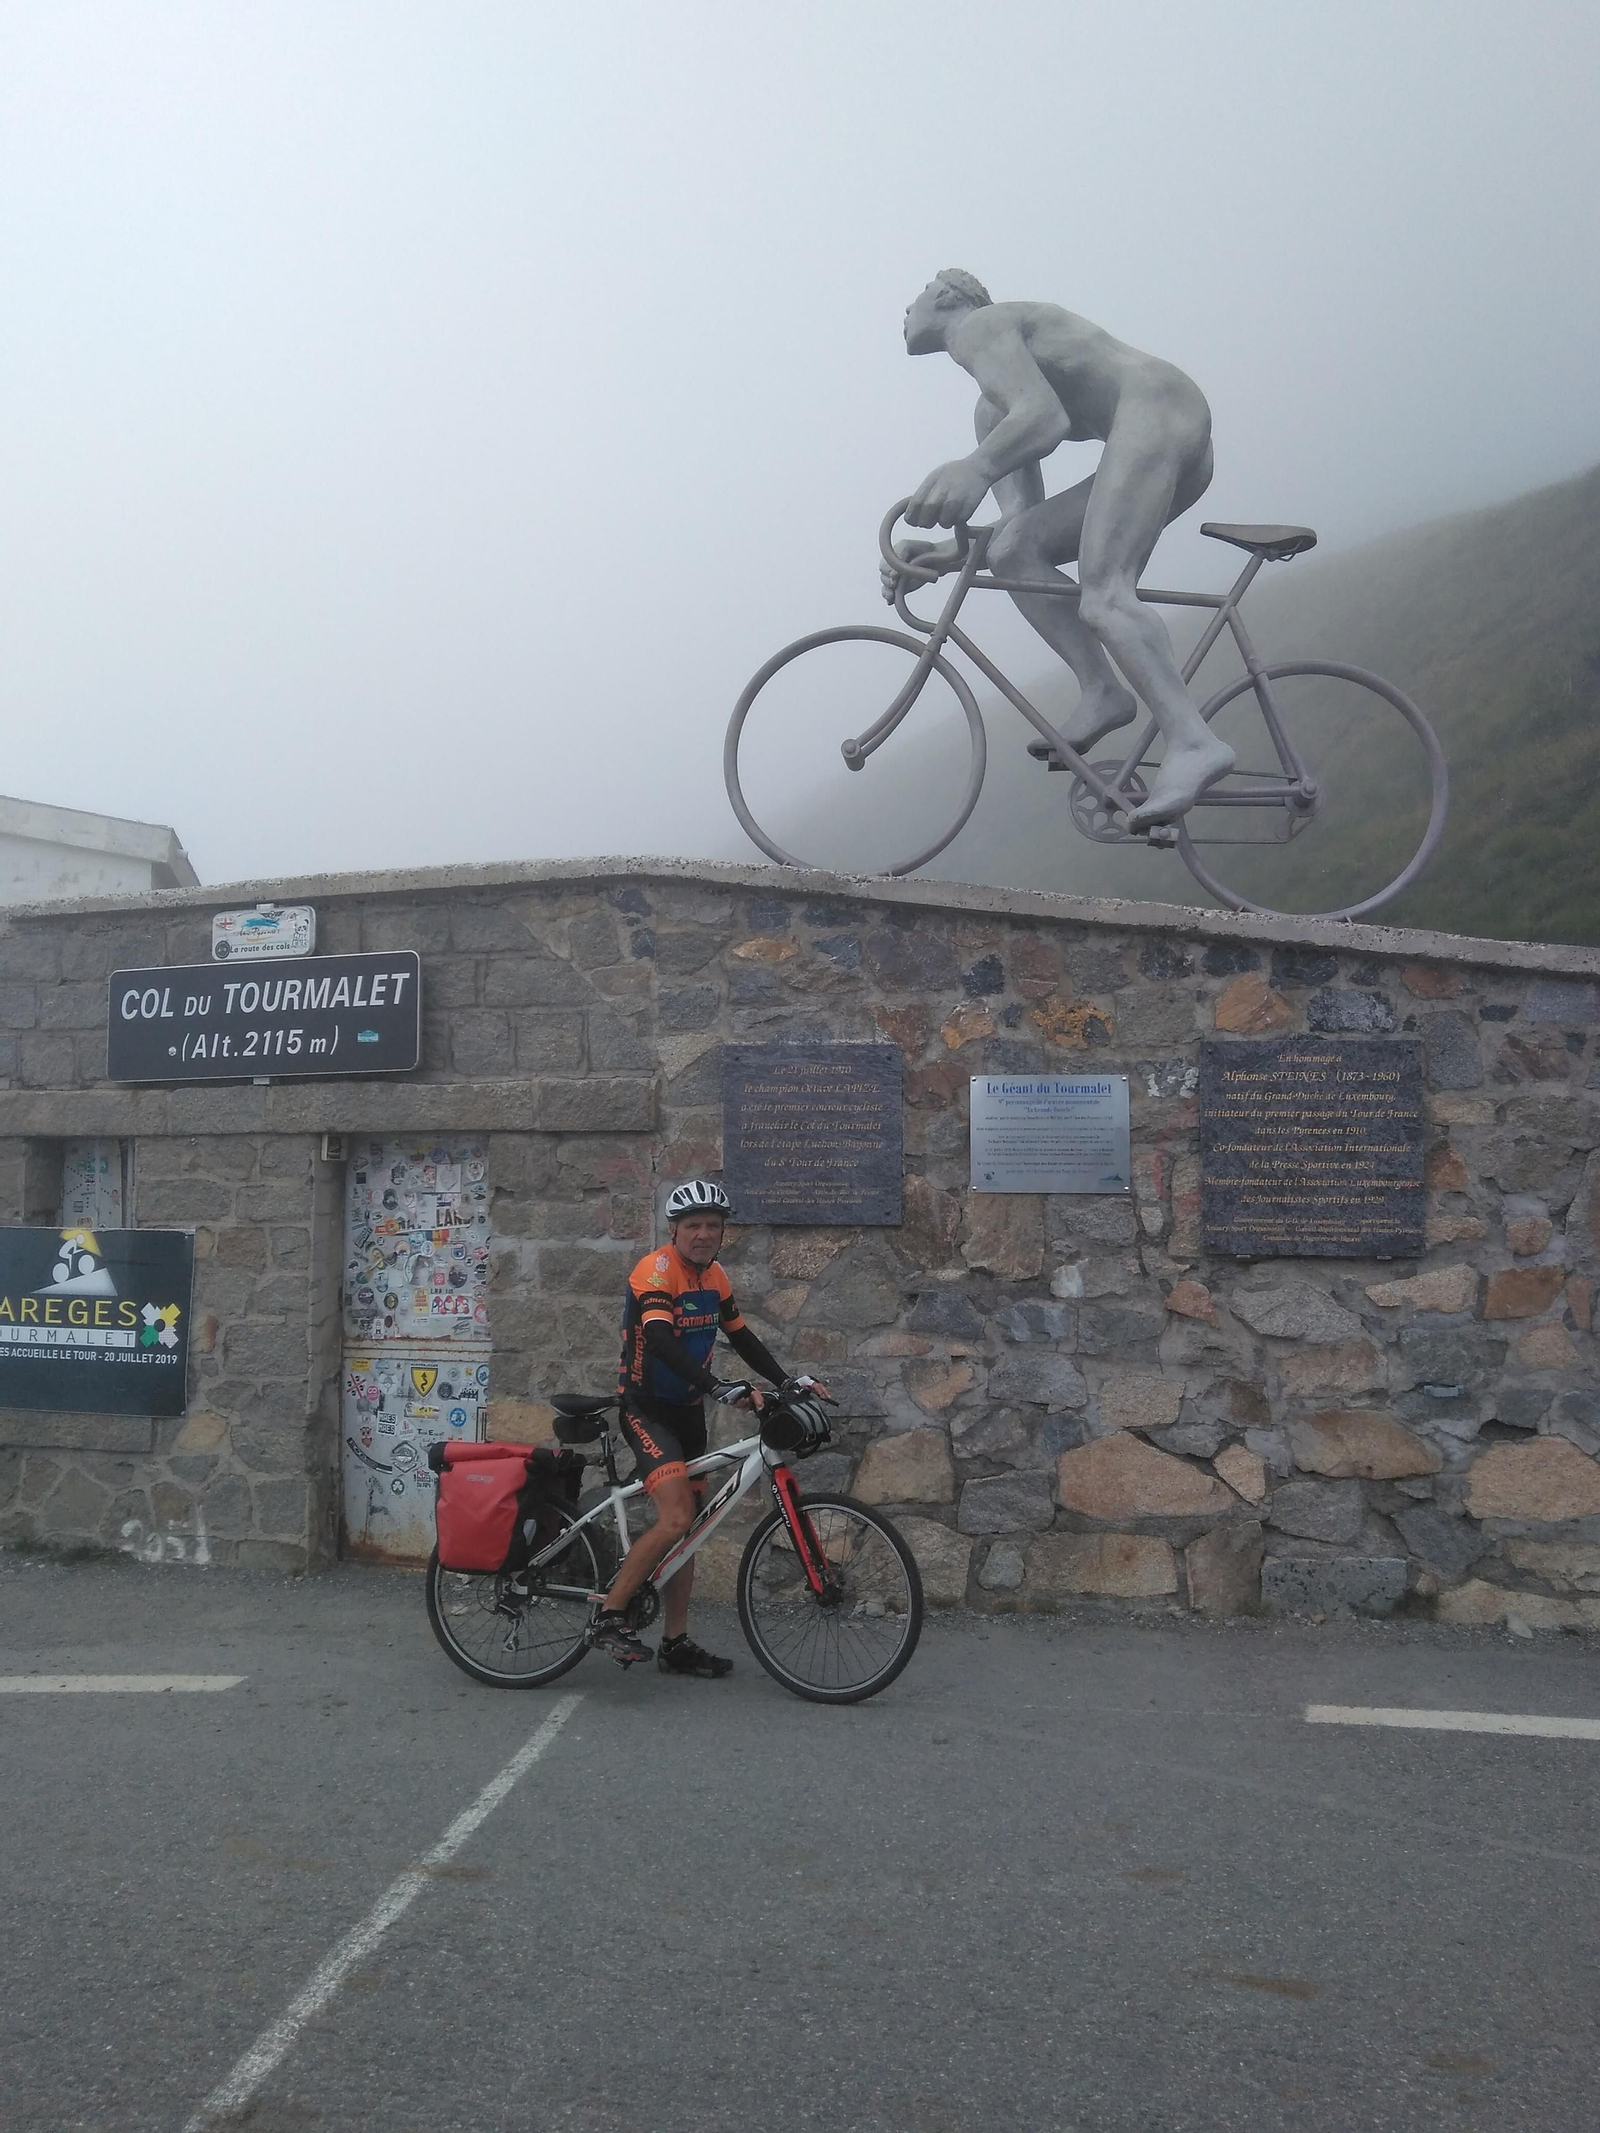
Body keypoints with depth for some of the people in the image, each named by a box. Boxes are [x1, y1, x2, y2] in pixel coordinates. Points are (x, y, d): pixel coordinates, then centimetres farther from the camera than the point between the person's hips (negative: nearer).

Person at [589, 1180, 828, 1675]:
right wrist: (725, 1389, -42)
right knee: (675, 1519, -22)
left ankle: (676, 1644, 19)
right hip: (646, 1409, -8)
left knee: (686, 1528, 10)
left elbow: (740, 1337, 16)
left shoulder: (714, 1277, 7)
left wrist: (791, 1382, 6)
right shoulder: (656, 1271, -19)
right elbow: (662, 1343, -32)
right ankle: (608, 1618, -11)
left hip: (687, 1411, 8)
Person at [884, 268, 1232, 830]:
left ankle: (1192, 741, -41)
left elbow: (1046, 416, -17)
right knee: (1013, 551, 5)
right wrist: (946, 554, 3)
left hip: (1156, 407, -9)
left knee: (1102, 593, -25)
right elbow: (1020, 515, 18)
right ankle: (1101, 692, -11)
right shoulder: (994, 413, 31)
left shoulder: (979, 326, 4)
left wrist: (975, 467, -35)